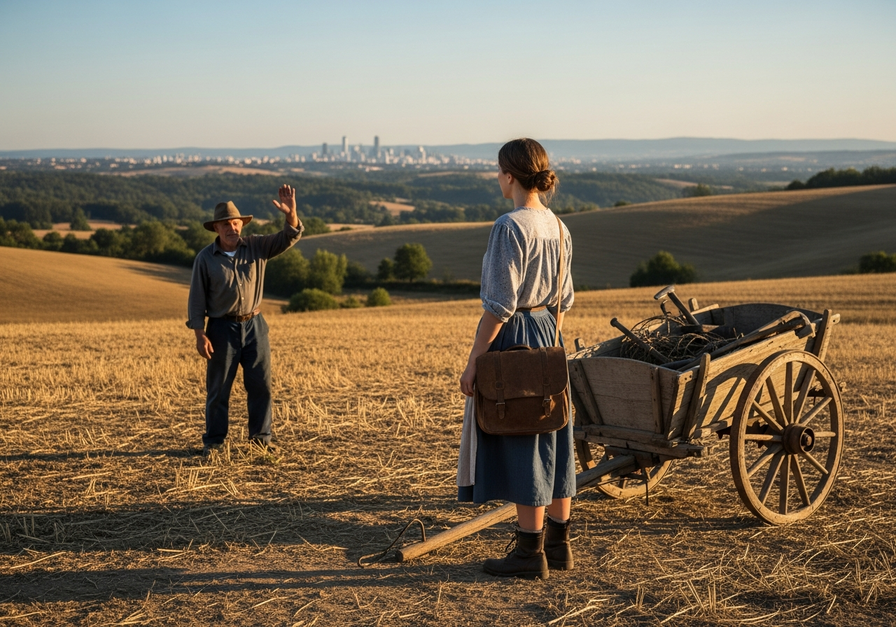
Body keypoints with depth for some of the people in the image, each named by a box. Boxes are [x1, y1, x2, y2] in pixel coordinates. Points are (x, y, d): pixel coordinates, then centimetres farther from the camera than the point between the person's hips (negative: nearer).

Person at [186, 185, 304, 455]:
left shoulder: (257, 246, 1)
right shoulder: (205, 258, -4)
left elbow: (288, 238, -9)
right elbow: (197, 298, -3)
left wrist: (291, 214, -29)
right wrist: (200, 335, -9)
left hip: (254, 324, 2)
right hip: (222, 328, -2)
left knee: (261, 384, 5)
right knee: (218, 387, 5)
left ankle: (261, 436, 18)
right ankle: (213, 441, 16)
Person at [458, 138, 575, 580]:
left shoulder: (510, 226, -16)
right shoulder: (557, 226, 9)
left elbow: (499, 305, -18)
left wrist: (473, 360, -13)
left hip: (513, 341, -8)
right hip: (547, 335, 8)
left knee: (521, 445, -1)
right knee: (551, 439, 12)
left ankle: (530, 552, 7)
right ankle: (558, 543, 21)